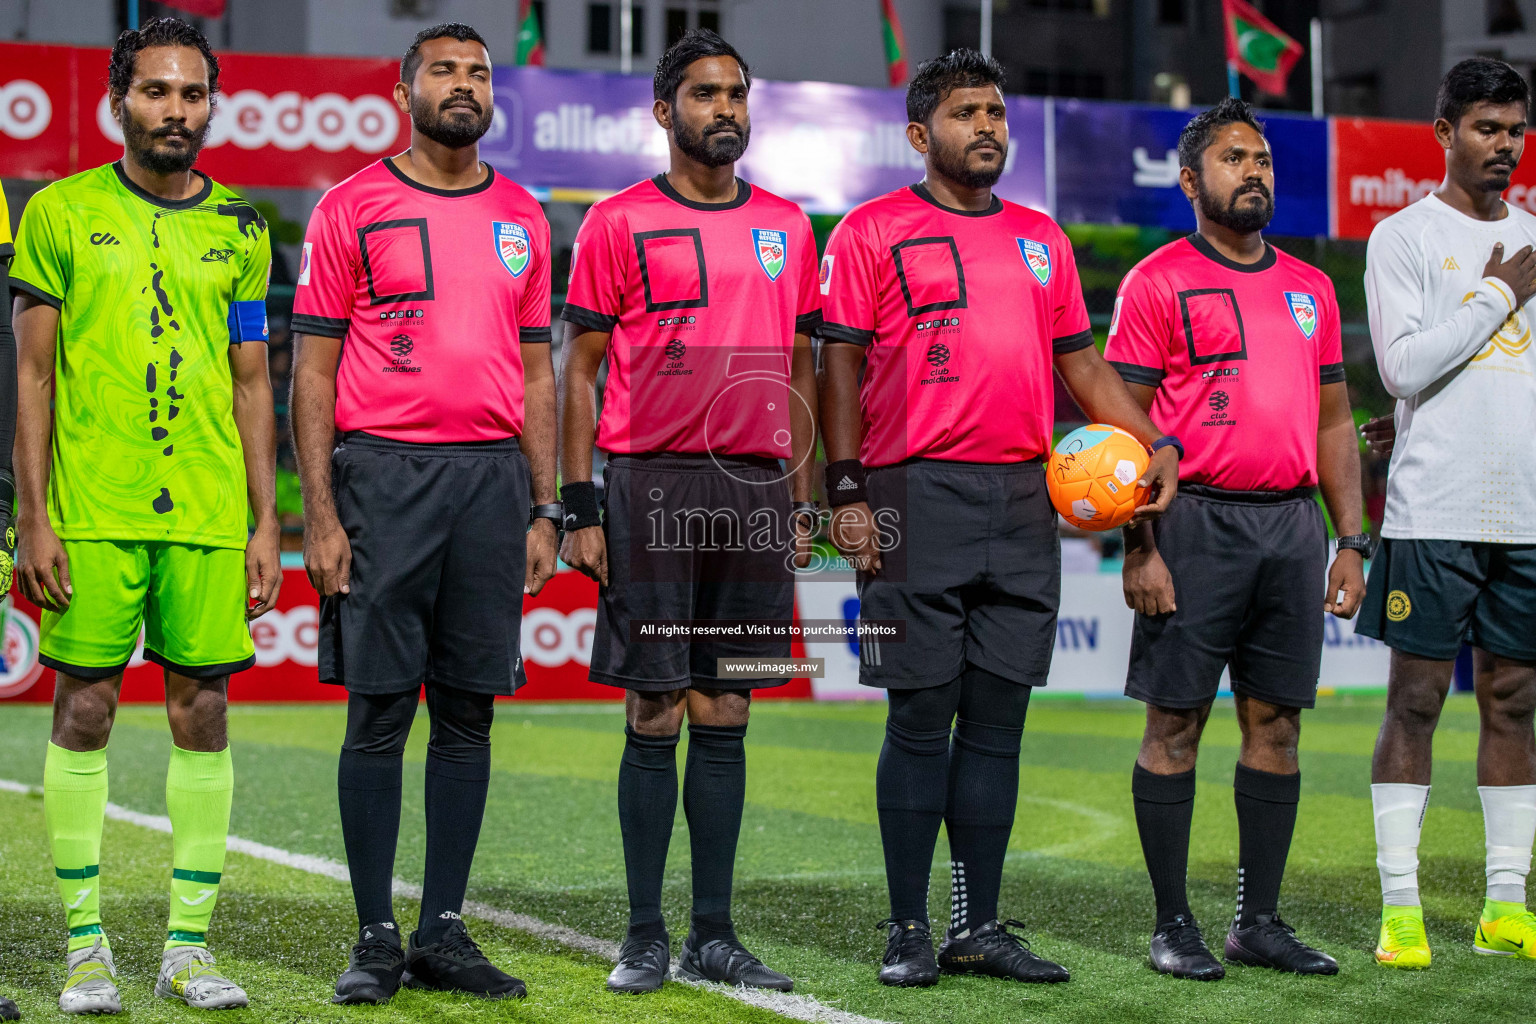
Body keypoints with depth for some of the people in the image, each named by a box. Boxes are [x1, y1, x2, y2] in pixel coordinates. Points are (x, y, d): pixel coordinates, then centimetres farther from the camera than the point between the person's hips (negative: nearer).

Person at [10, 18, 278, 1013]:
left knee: (202, 711, 2)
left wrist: (265, 523, 7)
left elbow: (252, 384, 12)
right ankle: (86, 945, 9)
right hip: (91, 510, -2)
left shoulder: (240, 229, 10)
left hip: (209, 515, 2)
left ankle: (189, 945, 11)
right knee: (84, 708, -1)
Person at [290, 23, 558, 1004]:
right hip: (383, 475, -4)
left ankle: (444, 933, 13)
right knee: (380, 712, -2)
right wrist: (321, 516, -8)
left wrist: (544, 510, 8)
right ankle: (377, 939, 6)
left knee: (468, 713, 6)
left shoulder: (523, 217, 13)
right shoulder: (353, 207, 1)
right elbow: (314, 370, -1)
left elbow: (537, 372, 15)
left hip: (493, 479, 4)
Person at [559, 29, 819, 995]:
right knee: (656, 716, -1)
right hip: (653, 485, -3)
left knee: (725, 716, 7)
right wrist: (581, 505, -6)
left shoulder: (787, 226, 13)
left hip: (757, 488, 4)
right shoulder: (620, 222, 1)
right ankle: (646, 938, 7)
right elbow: (581, 370, 1)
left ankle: (716, 934, 12)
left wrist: (803, 504, 12)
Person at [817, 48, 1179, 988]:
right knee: (922, 718, -3)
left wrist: (1156, 441, 8)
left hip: (1024, 500, 5)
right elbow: (841, 364, -2)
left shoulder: (1041, 238, 18)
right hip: (919, 497, -5)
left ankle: (980, 927, 12)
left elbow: (1081, 358, 21)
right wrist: (847, 493, -9)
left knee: (998, 720, 6)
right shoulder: (873, 231, 2)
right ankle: (909, 930, 6)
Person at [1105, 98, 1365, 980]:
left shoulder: (1312, 288, 15)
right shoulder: (1158, 281, -2)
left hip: (1293, 521, 5)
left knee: (1276, 724, 7)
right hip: (1198, 521, -5)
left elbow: (1335, 424, 18)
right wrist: (1140, 548, -13)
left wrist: (1352, 543, 10)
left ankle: (1261, 920, 14)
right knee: (1175, 725, -2)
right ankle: (1174, 924, 6)